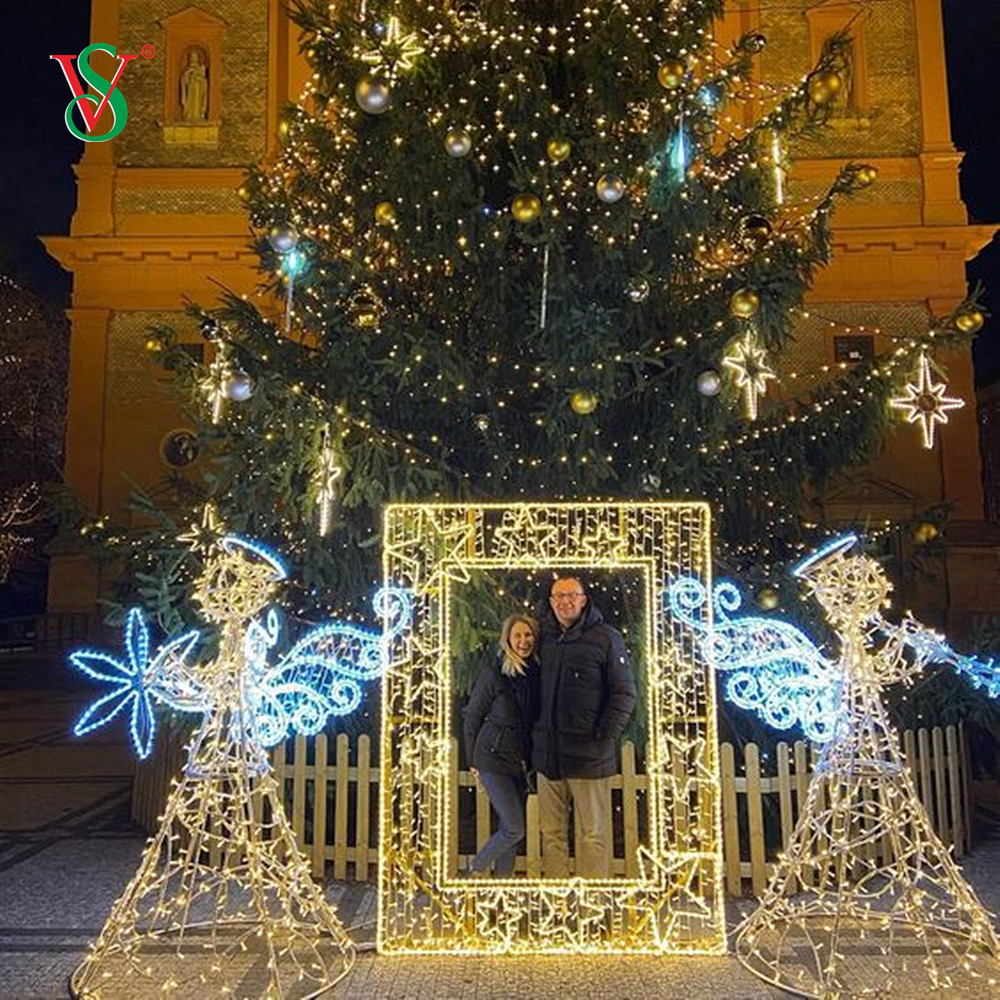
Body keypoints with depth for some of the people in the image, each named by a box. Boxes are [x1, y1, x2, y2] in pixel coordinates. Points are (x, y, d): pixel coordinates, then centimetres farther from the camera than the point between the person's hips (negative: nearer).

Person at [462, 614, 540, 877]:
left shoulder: (536, 673, 0)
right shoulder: (493, 673, -14)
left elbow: (535, 719, 10)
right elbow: (472, 717, -5)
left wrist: (530, 760, 7)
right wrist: (473, 760, -2)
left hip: (520, 761, 5)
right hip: (493, 758, -5)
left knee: (510, 828, 11)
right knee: (514, 828, -6)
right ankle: (477, 869, 15)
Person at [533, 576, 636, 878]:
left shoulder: (606, 638, -6)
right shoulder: (544, 637, 7)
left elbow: (624, 693, -6)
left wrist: (604, 738, -11)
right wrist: (535, 735, 11)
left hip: (588, 755, -4)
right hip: (547, 754, 5)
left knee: (593, 835, 6)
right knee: (551, 833, 14)